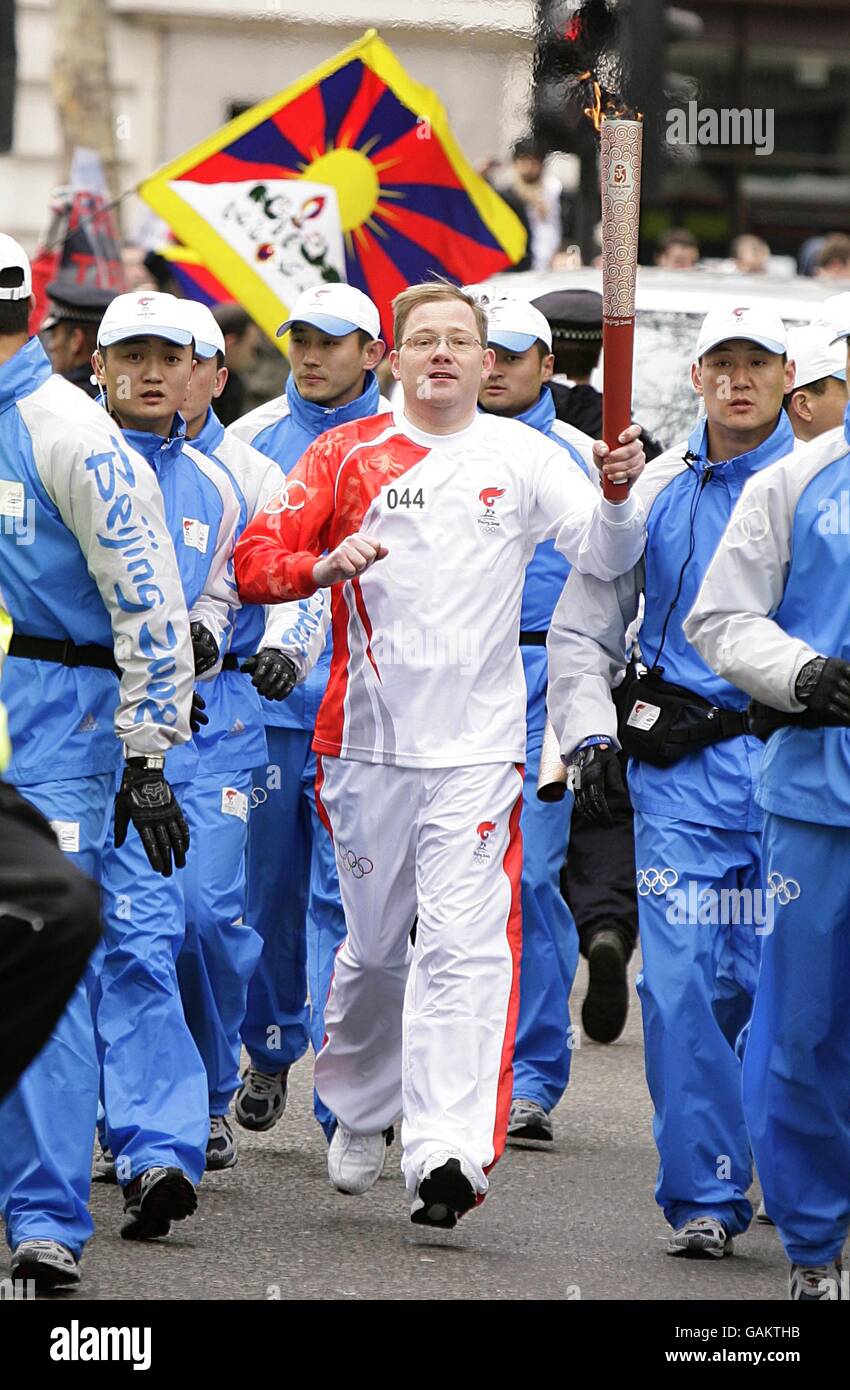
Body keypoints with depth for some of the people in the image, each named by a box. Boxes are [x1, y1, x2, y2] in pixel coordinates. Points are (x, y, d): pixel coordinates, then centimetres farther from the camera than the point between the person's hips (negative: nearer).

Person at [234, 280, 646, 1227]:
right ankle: (360, 1112, 38)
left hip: (477, 746, -2)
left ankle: (448, 1155, -22)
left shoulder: (522, 456, 3)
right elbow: (254, 564, 0)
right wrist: (324, 563, -20)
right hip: (367, 738, 2)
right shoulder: (346, 455, 5)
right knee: (373, 944, 15)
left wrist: (620, 494, -25)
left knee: (464, 944, -13)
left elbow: (606, 555, -4)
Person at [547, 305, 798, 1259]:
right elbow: (581, 630, 15)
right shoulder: (653, 492, 10)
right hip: (679, 761, 1)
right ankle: (704, 1196, 2)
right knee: (684, 981, -6)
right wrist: (589, 733, 1)